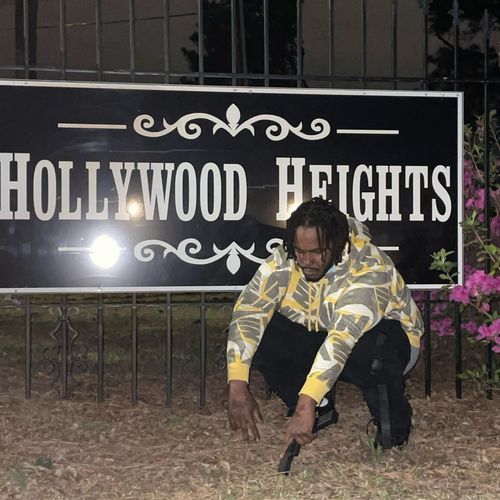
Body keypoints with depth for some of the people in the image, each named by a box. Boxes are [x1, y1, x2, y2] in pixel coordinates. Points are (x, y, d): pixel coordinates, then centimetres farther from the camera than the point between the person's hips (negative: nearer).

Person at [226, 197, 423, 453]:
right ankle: (320, 407, -1)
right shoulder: (284, 260, -19)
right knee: (259, 335, -21)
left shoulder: (369, 269, -33)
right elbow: (248, 314, -24)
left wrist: (305, 404, -52)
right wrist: (238, 388, -34)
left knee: (369, 346, -41)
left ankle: (392, 416, -10)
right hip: (314, 340, 5)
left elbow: (343, 339, -44)